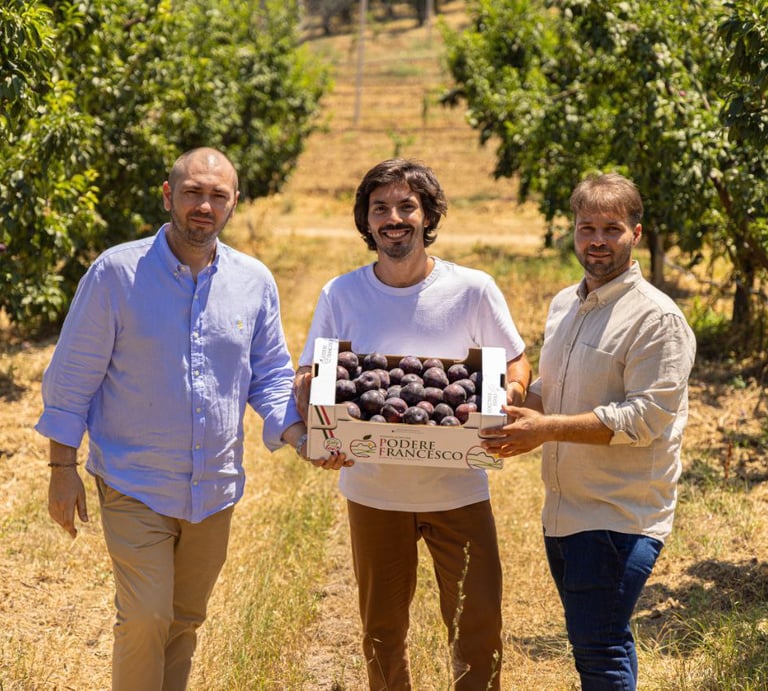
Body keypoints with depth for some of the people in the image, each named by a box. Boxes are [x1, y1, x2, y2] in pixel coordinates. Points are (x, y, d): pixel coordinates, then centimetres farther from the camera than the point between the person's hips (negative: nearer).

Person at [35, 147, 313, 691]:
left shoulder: (255, 282, 1)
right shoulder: (117, 273, -10)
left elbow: (271, 376, 9)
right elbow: (73, 376, -5)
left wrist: (299, 432, -11)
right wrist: (63, 467, -6)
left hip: (215, 487, 4)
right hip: (135, 485, -4)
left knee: (186, 621, 16)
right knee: (146, 619, -10)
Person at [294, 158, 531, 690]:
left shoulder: (473, 290, -6)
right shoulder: (341, 295, -3)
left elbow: (516, 364, 4)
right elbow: (307, 378, 2)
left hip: (458, 487, -1)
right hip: (373, 490, 1)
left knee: (479, 626, 0)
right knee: (382, 631, 14)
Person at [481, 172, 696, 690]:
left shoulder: (656, 318, -14)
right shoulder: (564, 305, 13)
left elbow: (646, 418, -21)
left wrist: (548, 428, -24)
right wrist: (517, 412, 6)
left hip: (620, 518, -8)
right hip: (564, 512, 8)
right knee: (593, 643, 17)